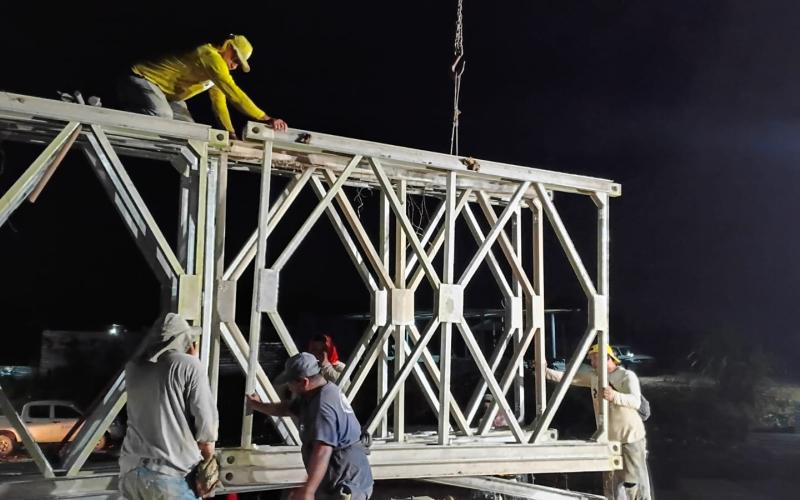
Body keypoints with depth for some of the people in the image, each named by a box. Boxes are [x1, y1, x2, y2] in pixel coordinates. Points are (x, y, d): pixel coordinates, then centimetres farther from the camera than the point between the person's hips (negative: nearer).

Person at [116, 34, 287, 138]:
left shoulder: (217, 63, 8)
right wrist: (266, 119, -33)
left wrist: (231, 134, -1)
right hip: (141, 79, -11)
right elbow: (233, 93, -32)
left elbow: (219, 102, 10)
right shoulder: (210, 55, -25)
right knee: (162, 117, -36)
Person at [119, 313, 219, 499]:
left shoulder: (133, 366, 10)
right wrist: (208, 460, 7)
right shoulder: (189, 365, -6)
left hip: (131, 470, 5)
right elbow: (206, 422, -9)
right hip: (173, 474, -5)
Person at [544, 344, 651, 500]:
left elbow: (636, 401, -30)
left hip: (631, 438, -7)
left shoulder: (627, 376, -14)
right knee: (617, 482, 15)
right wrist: (545, 371, -14)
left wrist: (614, 396, -49)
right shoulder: (593, 376, 6)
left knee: (636, 481, -5)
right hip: (608, 439, 7)